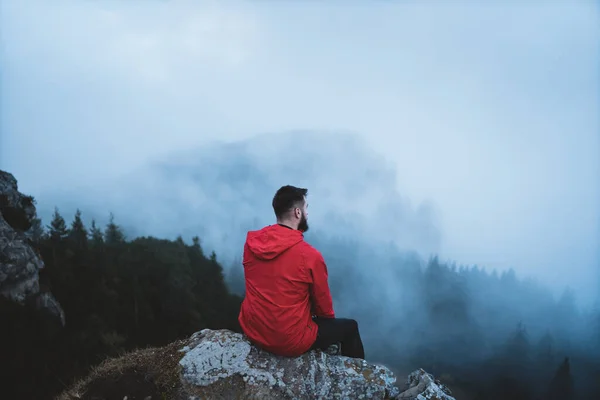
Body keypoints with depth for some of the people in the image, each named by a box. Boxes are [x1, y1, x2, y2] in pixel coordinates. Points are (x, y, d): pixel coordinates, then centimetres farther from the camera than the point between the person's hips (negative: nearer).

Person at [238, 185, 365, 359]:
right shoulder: (310, 255, -22)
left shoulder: (251, 242, -7)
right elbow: (324, 307, -7)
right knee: (349, 327, 16)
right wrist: (329, 319, 17)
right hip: (291, 341, -6)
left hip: (252, 331, 6)